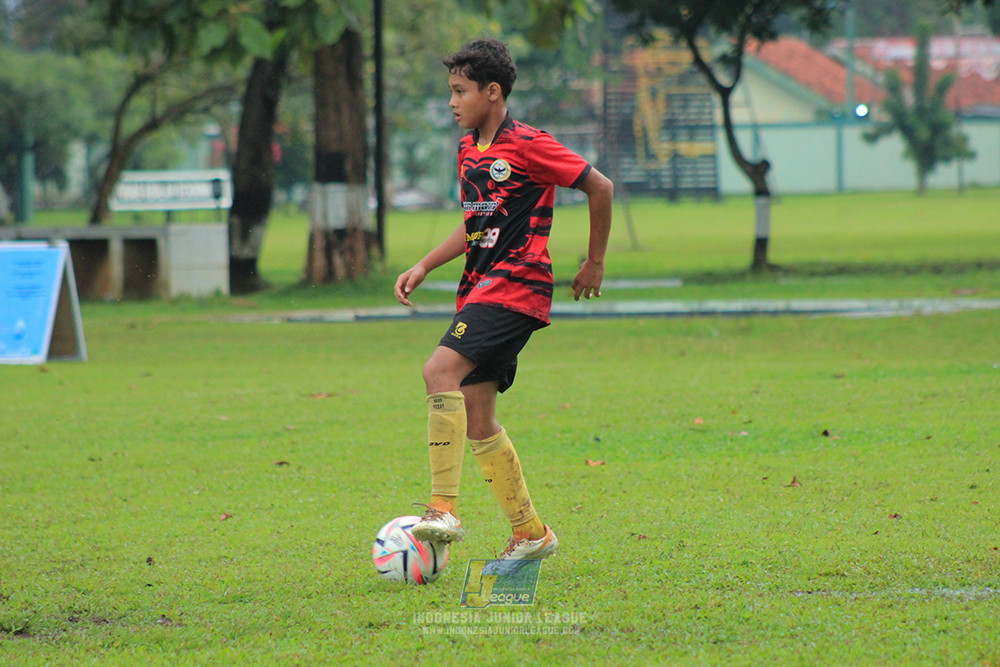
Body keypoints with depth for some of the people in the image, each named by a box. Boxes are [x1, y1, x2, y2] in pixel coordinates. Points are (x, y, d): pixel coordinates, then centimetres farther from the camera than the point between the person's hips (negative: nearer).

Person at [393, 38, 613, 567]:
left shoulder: (527, 146, -10)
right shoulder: (468, 151, 16)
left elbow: (600, 187, -4)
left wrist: (595, 262, 3)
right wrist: (423, 267, 16)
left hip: (516, 286, -9)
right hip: (480, 289, 9)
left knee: (441, 370, -27)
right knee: (476, 420, 6)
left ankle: (443, 509, -30)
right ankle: (530, 533, 17)